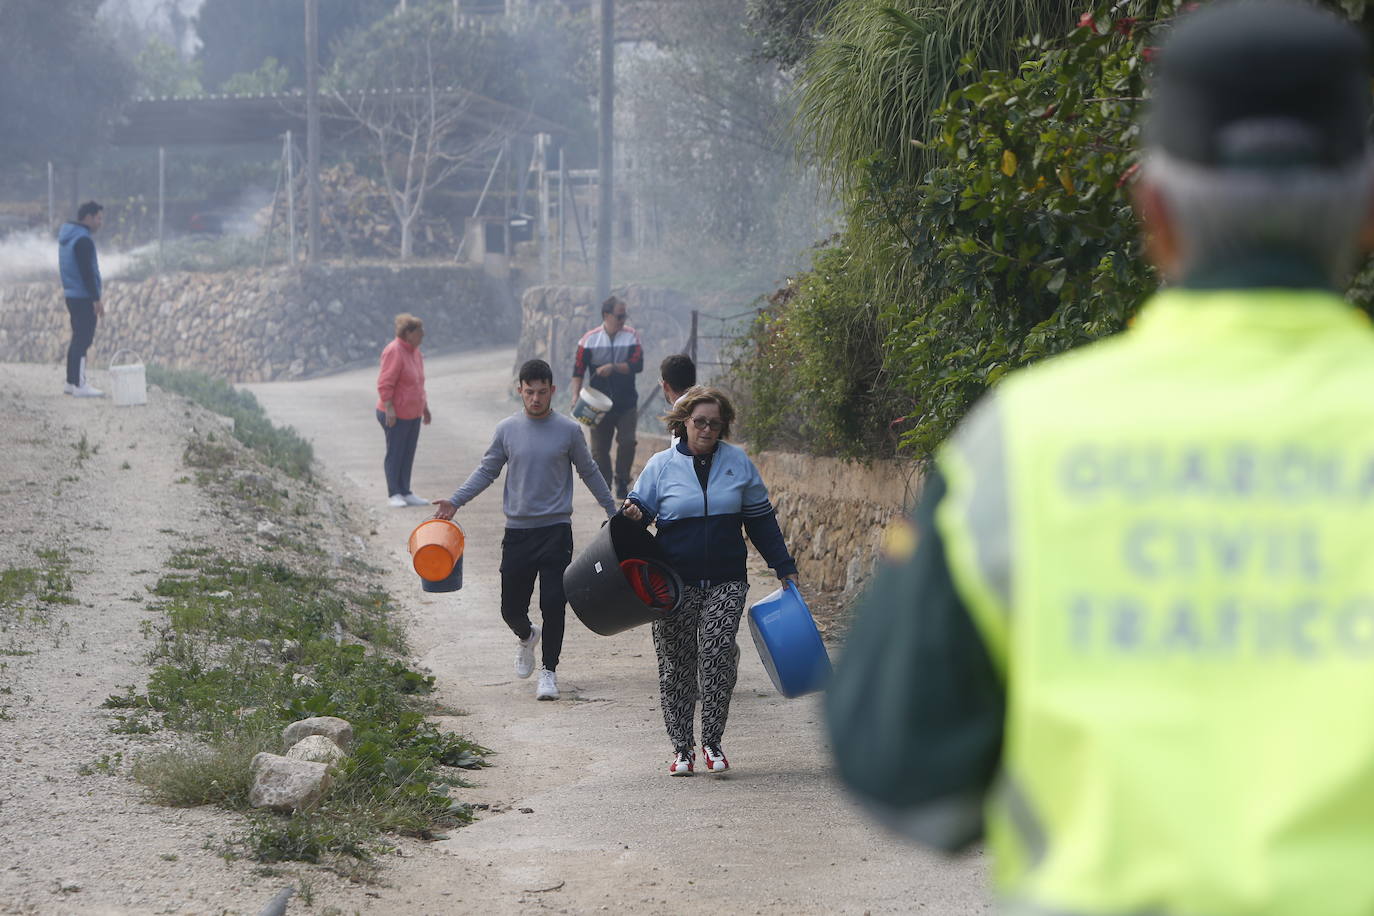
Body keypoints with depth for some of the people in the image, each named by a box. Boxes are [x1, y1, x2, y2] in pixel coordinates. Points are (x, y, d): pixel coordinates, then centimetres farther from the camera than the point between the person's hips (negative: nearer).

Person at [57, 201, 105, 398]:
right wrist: (96, 299, -19)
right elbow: (87, 272, -21)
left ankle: (71, 382, 20)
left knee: (78, 339, 16)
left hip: (71, 295, 10)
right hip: (84, 297, -10)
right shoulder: (83, 240, -16)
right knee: (83, 340, -9)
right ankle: (79, 385, -10)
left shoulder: (66, 237, 15)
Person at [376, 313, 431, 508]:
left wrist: (425, 407, 22)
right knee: (395, 454, -1)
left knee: (408, 455, 11)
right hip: (396, 415, -8)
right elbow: (385, 383, -20)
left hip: (413, 414, 8)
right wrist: (389, 409, -24)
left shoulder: (414, 350, 11)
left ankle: (405, 493, 17)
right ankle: (393, 494, 6)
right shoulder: (394, 351, -17)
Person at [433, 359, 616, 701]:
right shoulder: (507, 430, 2)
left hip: (556, 531, -2)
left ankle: (549, 671, 4)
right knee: (511, 607, 4)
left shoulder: (568, 430, -1)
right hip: (517, 531, 2)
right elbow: (487, 471, 10)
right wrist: (455, 501, -1)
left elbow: (588, 472, 11)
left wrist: (613, 510, 15)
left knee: (553, 605, -8)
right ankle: (526, 637, 38)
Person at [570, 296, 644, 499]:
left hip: (626, 403, 0)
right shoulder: (590, 339, -2)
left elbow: (637, 365, -10)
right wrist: (576, 395, -12)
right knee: (600, 447, 3)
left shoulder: (632, 336, -1)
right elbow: (578, 370, -1)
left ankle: (622, 482, 7)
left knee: (627, 441, -9)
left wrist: (613, 367, -22)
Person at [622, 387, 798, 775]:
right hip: (675, 583, 0)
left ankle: (712, 742, -4)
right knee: (676, 663, 2)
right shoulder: (661, 465, 4)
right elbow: (640, 508, 11)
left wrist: (784, 567, 14)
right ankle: (682, 747, 12)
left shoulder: (738, 462, 8)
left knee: (717, 655, -14)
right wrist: (633, 515, -15)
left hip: (726, 582, 0)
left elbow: (760, 519, 15)